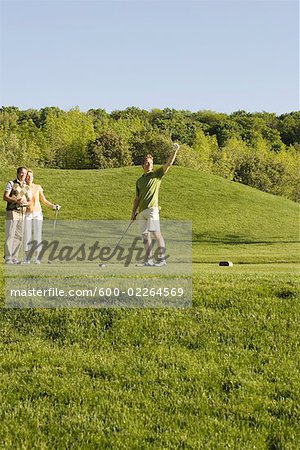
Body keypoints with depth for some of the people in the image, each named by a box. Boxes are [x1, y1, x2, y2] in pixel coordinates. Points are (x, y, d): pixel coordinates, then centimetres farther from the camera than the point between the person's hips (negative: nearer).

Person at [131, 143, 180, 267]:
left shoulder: (156, 174, 8)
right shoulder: (139, 180, 22)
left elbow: (168, 164, -6)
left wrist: (174, 151, -19)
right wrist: (133, 212, 16)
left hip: (152, 208, -6)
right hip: (142, 211, 6)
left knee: (156, 233, -14)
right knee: (145, 235, 5)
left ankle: (162, 259, -14)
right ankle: (148, 260, 8)